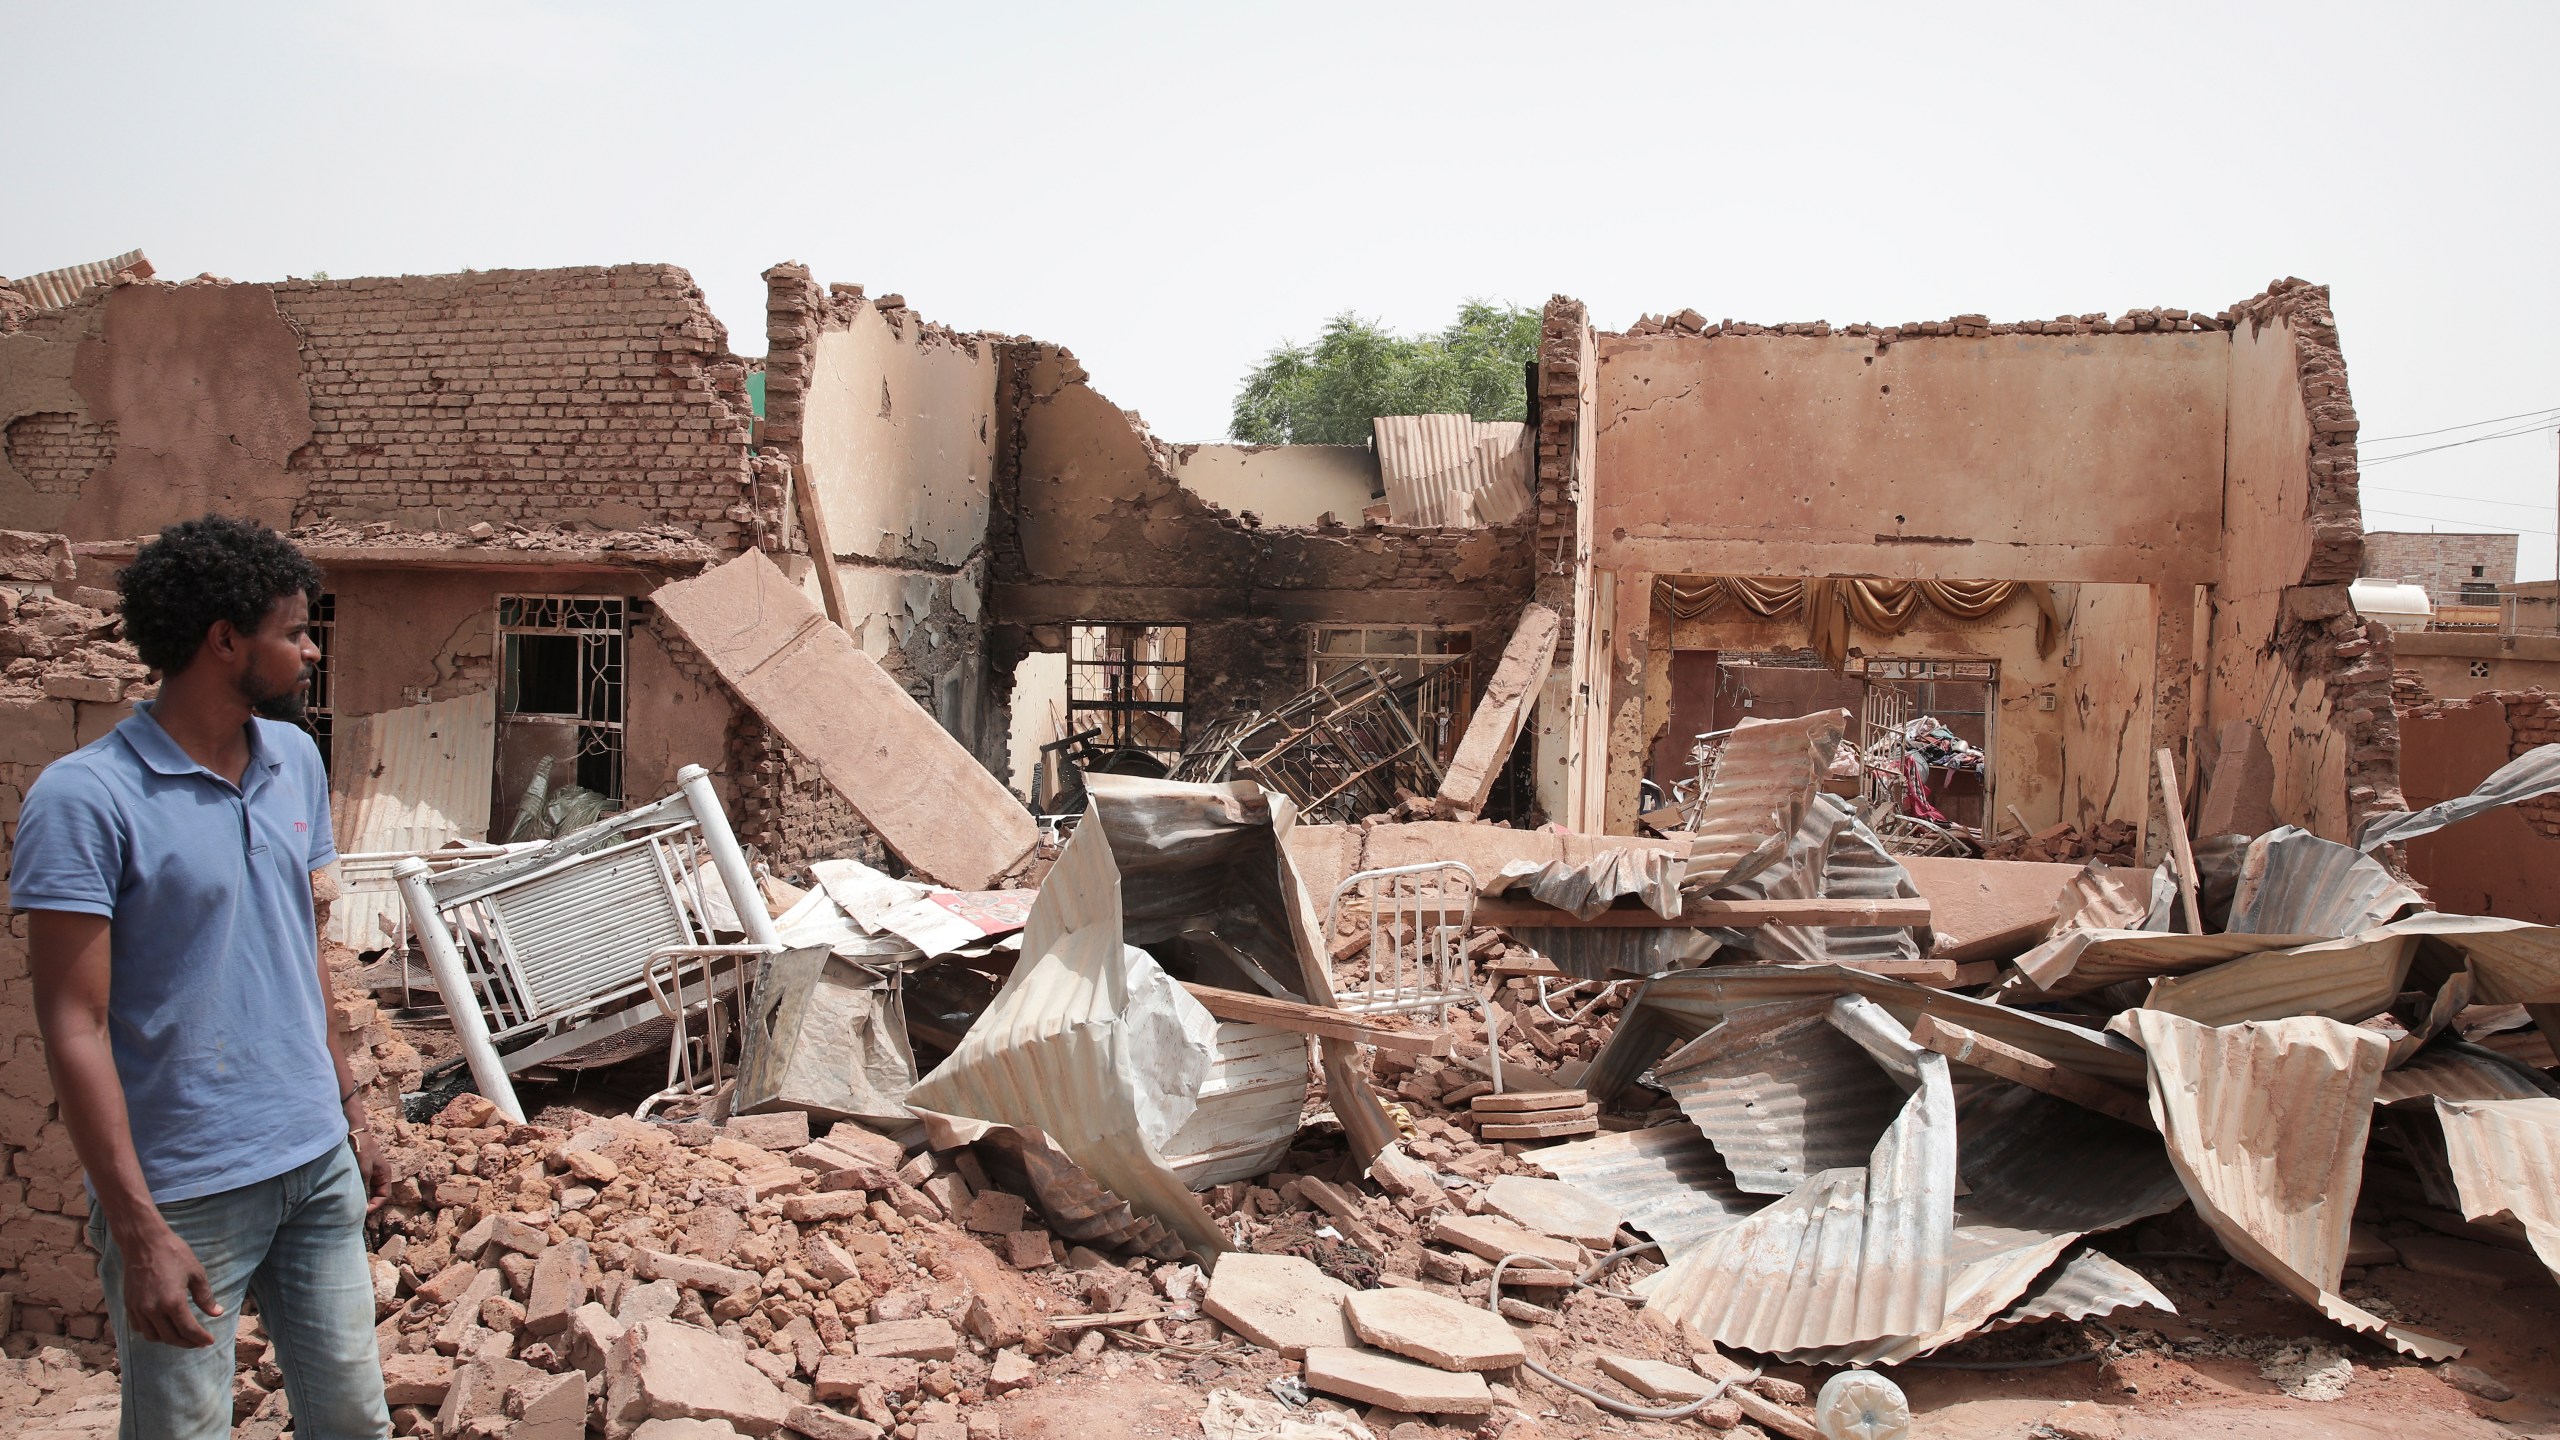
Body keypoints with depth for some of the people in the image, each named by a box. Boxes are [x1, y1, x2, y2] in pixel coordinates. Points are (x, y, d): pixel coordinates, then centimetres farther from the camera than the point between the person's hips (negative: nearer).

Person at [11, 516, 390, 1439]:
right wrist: (137, 1229, -19)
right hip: (187, 1193, -6)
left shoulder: (295, 761, 6)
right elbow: (74, 1027, -16)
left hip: (318, 1163, 6)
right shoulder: (85, 799, -15)